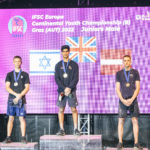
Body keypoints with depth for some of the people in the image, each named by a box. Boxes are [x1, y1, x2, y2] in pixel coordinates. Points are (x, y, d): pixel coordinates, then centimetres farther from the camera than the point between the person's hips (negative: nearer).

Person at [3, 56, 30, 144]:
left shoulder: (25, 74, 8)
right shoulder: (9, 74, 11)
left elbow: (27, 88, 1)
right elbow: (7, 87, 3)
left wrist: (19, 96, -13)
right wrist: (16, 94, -11)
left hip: (21, 100, -1)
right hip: (11, 99, 2)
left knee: (22, 118, -3)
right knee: (11, 118, 2)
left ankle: (23, 138, 1)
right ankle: (8, 138, 5)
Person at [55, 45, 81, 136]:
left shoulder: (74, 65, 7)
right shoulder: (58, 65, 10)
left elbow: (76, 78, -2)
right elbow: (57, 79, 1)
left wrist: (69, 88, -15)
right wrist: (64, 88, -12)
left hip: (71, 90, -1)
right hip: (61, 90, 2)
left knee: (74, 109, -4)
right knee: (61, 109, 0)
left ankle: (76, 129, 1)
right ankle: (62, 129, 4)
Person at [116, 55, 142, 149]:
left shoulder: (135, 72, 5)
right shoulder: (119, 73, 6)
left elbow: (138, 88, -1)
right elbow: (117, 89, 2)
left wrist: (131, 99, -12)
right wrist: (123, 100, -11)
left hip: (133, 100, 0)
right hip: (122, 100, 0)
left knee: (135, 121, 0)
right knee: (121, 121, -1)